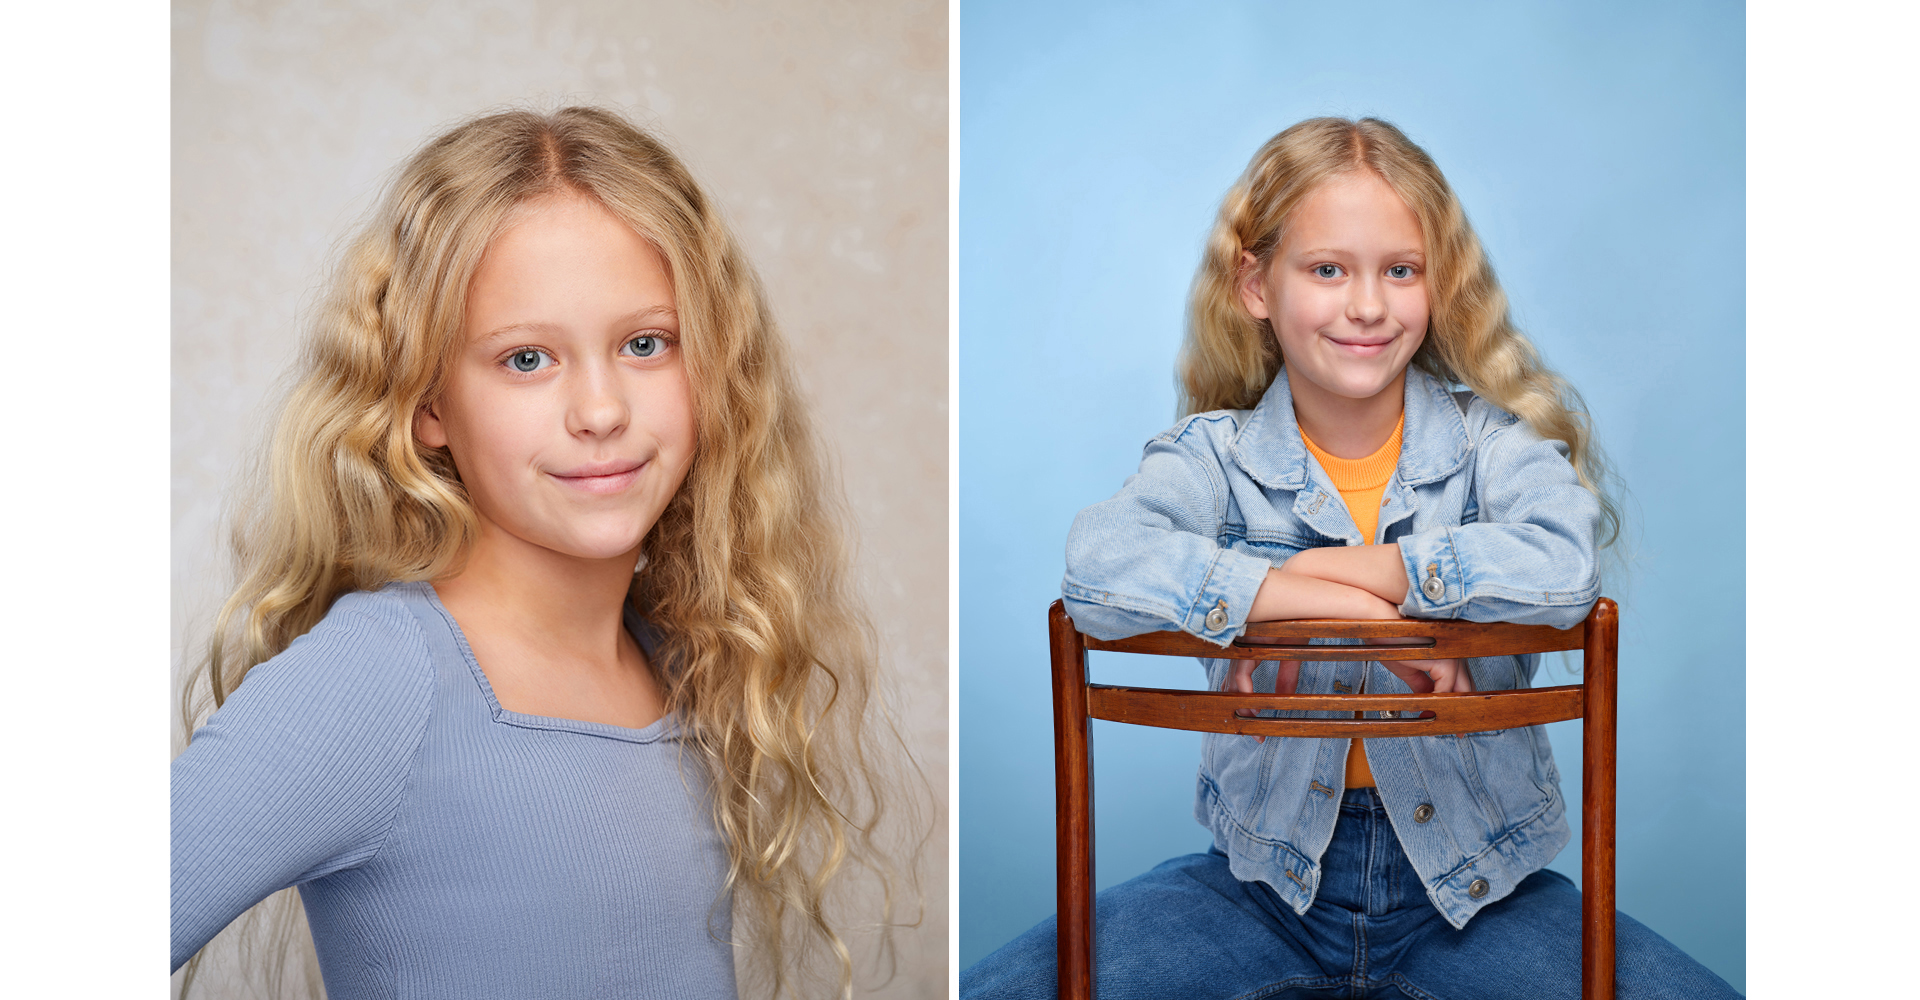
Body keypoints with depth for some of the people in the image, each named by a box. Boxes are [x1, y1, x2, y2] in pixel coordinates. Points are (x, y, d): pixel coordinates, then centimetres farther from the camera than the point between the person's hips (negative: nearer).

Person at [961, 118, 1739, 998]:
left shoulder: (1490, 441, -4)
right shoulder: (1216, 456, -4)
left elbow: (1563, 566, -27)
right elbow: (1099, 568, -26)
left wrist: (1325, 567, -24)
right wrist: (1348, 607, -28)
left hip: (1473, 882, 0)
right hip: (1269, 874, 0)